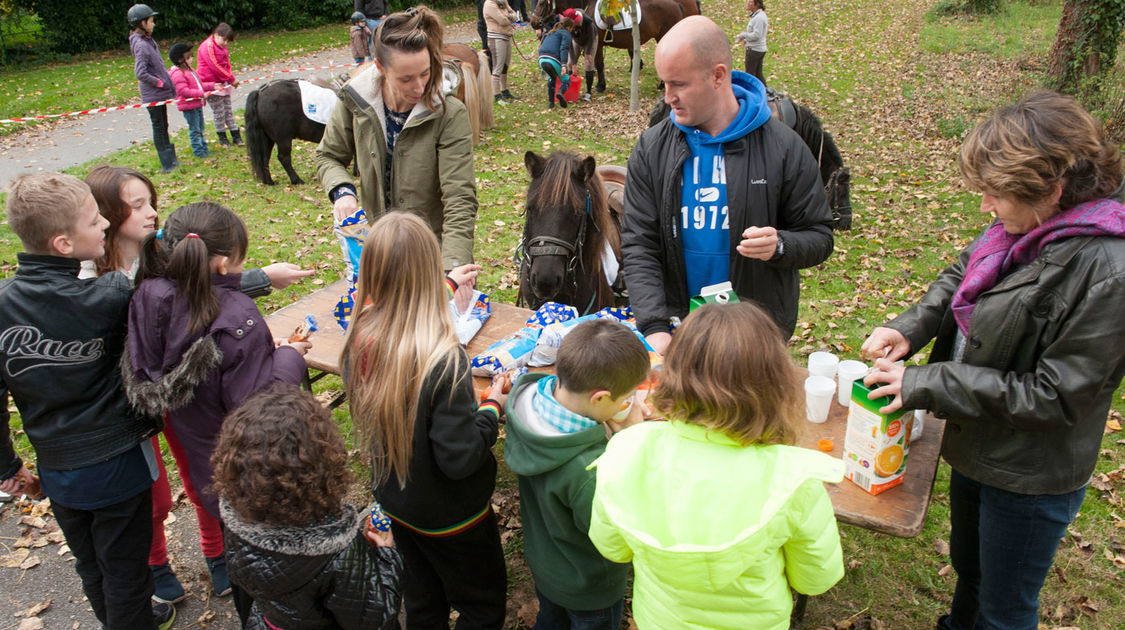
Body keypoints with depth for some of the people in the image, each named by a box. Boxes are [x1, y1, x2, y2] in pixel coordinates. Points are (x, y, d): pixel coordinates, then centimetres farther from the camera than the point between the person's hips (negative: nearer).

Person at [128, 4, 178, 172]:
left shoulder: (147, 40, 9)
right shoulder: (141, 45, -20)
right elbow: (140, 73, -26)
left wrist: (166, 82, 8)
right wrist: (160, 83, -17)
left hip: (160, 93, 9)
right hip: (152, 95, -9)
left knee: (163, 126, 17)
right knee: (158, 127, -1)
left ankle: (171, 159, 27)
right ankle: (166, 164, 7)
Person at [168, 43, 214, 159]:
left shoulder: (190, 70, 14)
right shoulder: (177, 74, -18)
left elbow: (199, 84, 23)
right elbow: (183, 91, -26)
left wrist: (212, 86, 13)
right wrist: (201, 93, -29)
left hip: (197, 104, 10)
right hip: (188, 106, -10)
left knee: (200, 128, 17)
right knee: (194, 130, -3)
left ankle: (204, 148, 26)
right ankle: (198, 151, 3)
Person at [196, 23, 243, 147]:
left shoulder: (223, 47, 13)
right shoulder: (207, 46, -16)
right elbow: (215, 67, -19)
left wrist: (231, 78, 2)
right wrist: (231, 79, -14)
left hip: (223, 83, 8)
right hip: (211, 84, -8)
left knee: (228, 109, 10)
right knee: (218, 111, -1)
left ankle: (236, 135, 12)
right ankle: (222, 137, 10)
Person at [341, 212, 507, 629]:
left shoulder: (360, 339, -16)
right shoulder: (442, 360, -37)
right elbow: (460, 458, -31)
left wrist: (449, 286, 15)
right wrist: (493, 408, -13)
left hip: (395, 500, 7)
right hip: (449, 517, -6)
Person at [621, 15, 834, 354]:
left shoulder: (783, 148, -6)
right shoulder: (651, 148, -2)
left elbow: (819, 237, 0)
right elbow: (638, 246, -5)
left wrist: (780, 246, -24)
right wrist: (654, 327, -17)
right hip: (677, 324, 1)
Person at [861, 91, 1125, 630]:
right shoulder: (1022, 228, -8)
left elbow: (1055, 397, -27)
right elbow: (960, 275, 9)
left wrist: (925, 384, -25)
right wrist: (911, 326, -10)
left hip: (1029, 479, -7)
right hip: (976, 446, 7)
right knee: (968, 568, 32)